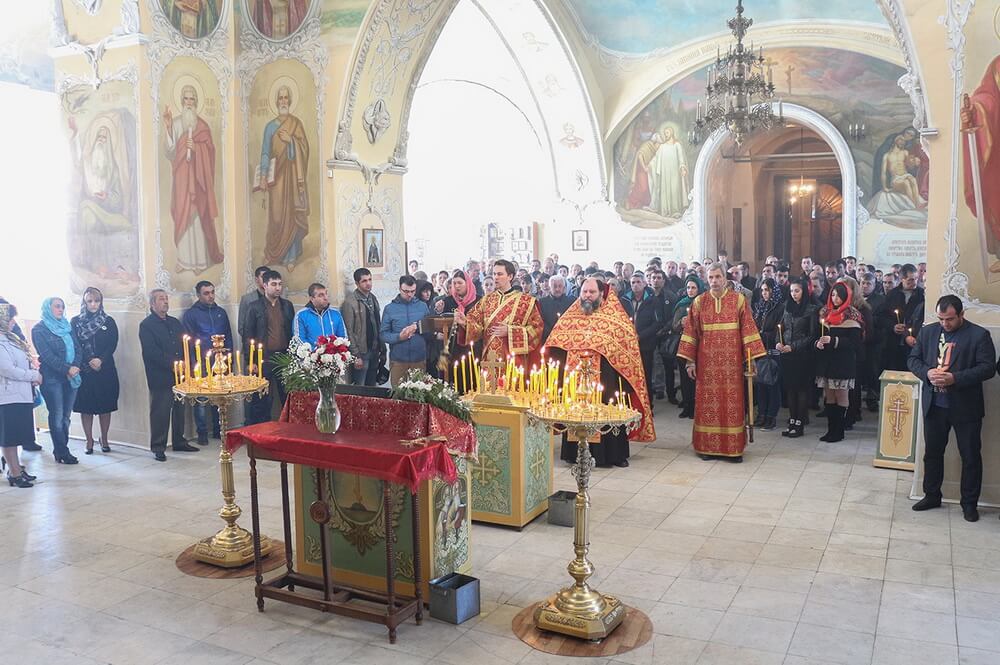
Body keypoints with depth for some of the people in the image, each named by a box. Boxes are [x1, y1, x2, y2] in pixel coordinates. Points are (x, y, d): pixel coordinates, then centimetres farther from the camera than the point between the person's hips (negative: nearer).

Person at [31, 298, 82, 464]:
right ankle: (62, 453, 4)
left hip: (71, 377, 5)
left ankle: (61, 450, 15)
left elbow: (77, 348, 7)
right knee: (57, 416, -2)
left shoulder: (66, 327, 15)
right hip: (52, 378, -5)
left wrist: (75, 366, -11)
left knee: (66, 416, 7)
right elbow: (47, 355, -10)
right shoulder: (39, 330, -1)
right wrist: (67, 369, -17)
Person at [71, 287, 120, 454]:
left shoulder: (108, 321, 8)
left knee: (105, 405, 2)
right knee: (85, 407, 1)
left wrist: (101, 360, -14)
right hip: (83, 370, 0)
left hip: (105, 370, 1)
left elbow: (113, 345, 0)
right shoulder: (75, 321, 6)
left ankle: (104, 440, 13)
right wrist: (89, 362, -13)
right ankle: (89, 441, 9)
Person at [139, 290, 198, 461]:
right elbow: (151, 351, -13)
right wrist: (173, 363, -17)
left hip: (180, 375, 6)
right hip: (160, 377, -6)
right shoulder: (146, 325, -3)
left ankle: (179, 442, 24)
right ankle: (158, 447, 6)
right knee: (160, 412, -2)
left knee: (179, 409, 12)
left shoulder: (175, 323, 18)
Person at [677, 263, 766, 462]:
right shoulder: (699, 302, 4)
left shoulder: (739, 300, 1)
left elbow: (748, 330, -1)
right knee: (707, 403, 4)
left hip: (731, 362, -1)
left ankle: (733, 448, 11)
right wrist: (690, 361, 1)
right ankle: (707, 446, 13)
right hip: (707, 362, 1)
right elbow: (691, 332, 5)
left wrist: (751, 358, -6)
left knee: (732, 403, 3)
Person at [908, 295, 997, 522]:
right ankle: (932, 495, 28)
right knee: (932, 452, 14)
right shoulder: (928, 331, 5)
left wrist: (955, 378, -23)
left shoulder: (979, 335, -8)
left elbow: (988, 367, -13)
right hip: (934, 405, 4)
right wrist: (927, 372, -13)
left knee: (971, 457, 7)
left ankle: (969, 503, 20)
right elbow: (913, 359, 8)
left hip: (965, 407, -4)